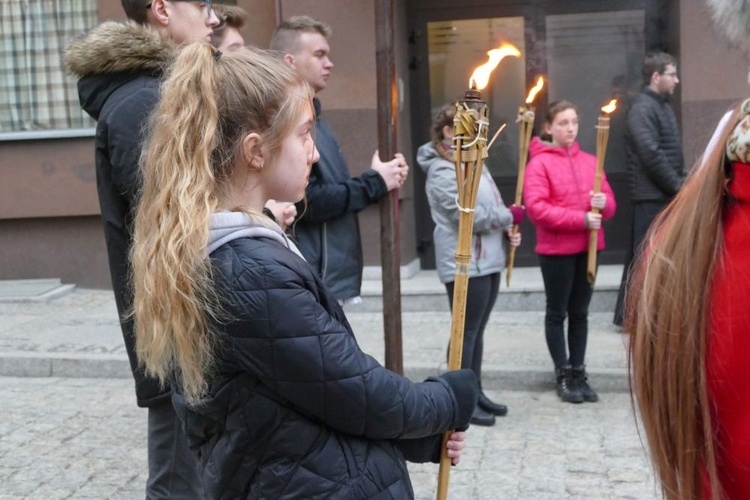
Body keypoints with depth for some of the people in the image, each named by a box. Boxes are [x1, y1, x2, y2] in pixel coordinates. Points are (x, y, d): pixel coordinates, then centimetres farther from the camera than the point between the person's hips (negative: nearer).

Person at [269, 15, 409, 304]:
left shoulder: (312, 117, 15)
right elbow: (304, 199, -23)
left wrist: (381, 180, 1)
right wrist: (375, 183, -12)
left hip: (334, 276, 10)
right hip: (313, 283, -10)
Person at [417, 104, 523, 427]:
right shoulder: (442, 171, -15)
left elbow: (491, 206, 20)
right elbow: (470, 215, -22)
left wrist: (507, 229, 0)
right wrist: (510, 217, -8)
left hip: (488, 261, 9)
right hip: (465, 264, -9)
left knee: (477, 330, 15)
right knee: (466, 333, -2)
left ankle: (475, 392, 26)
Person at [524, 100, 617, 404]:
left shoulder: (590, 161, 9)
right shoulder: (539, 164, -8)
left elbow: (610, 203, 11)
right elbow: (536, 208, -18)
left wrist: (603, 203, -14)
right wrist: (581, 219, -21)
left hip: (588, 248, 5)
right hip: (556, 250, -5)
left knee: (580, 313, 12)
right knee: (557, 313, 6)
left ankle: (579, 373, 20)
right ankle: (563, 375, 14)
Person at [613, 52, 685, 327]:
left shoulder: (662, 106, 17)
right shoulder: (643, 109, -13)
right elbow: (652, 154, -21)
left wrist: (680, 181, 6)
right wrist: (676, 185, -14)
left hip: (667, 194, 9)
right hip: (652, 196, -9)